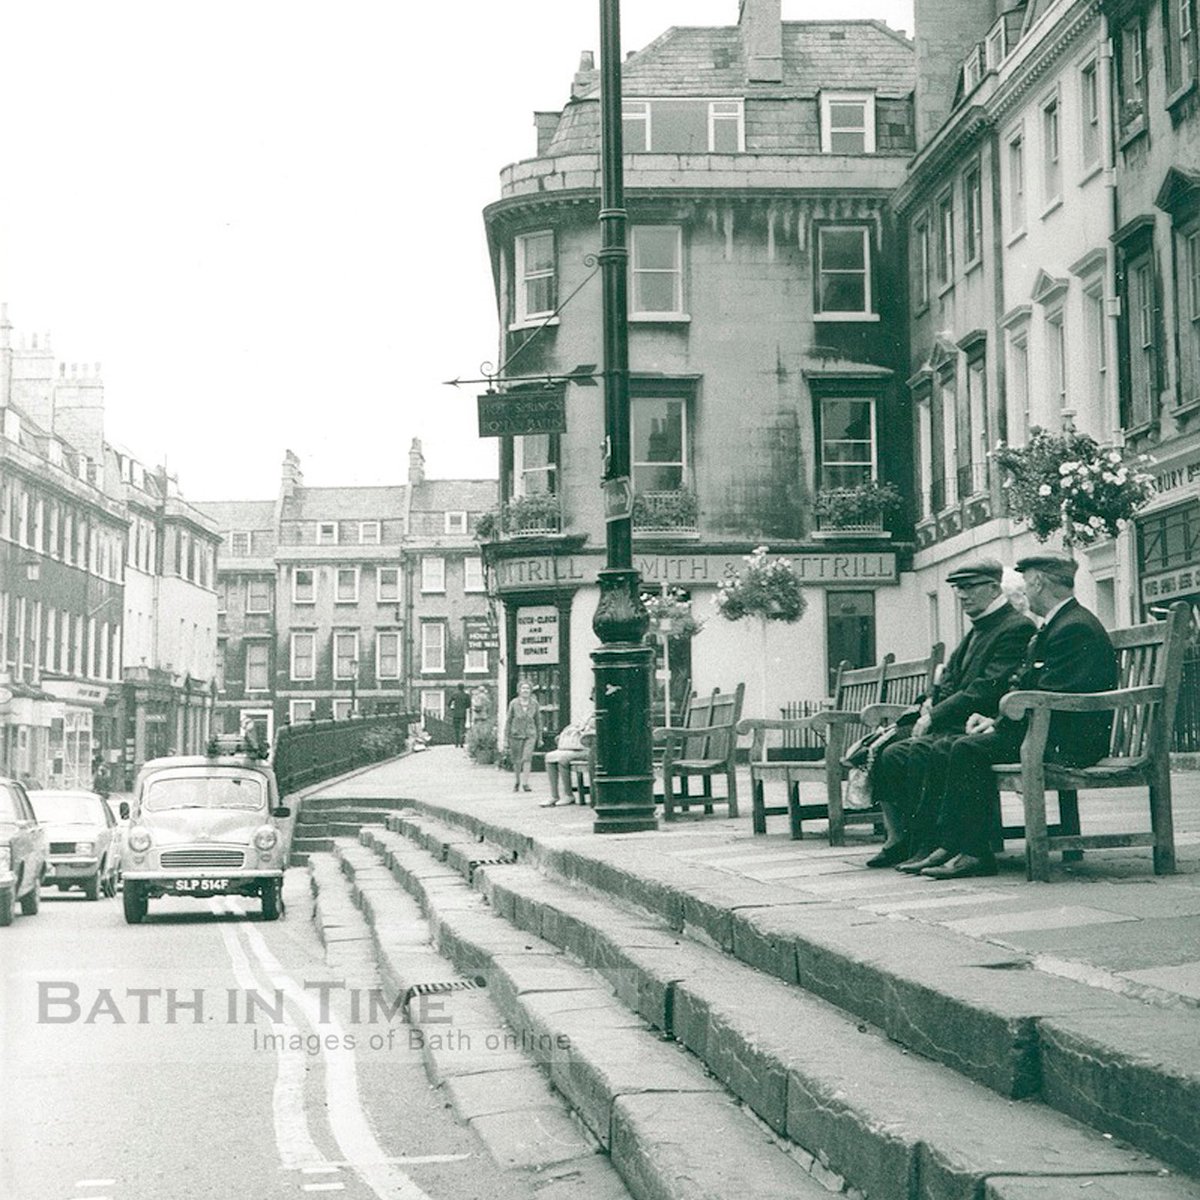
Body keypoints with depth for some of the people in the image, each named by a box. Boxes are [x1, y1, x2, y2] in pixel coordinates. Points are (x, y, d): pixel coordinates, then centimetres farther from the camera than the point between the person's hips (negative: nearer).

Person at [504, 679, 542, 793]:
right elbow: (509, 720, 2)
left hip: (530, 734, 0)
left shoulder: (534, 704, 1)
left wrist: (540, 737, 11)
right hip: (516, 734, 0)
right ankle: (516, 781, 27)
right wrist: (506, 736, 1)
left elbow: (538, 721, 10)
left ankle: (525, 783, -11)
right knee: (516, 760, 7)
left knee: (527, 758, -13)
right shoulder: (514, 703, -3)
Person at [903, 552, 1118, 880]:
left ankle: (974, 853, -18)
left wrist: (999, 722, -13)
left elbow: (1049, 697, -21)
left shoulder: (1075, 628, -15)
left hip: (1067, 742, -11)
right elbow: (1030, 690, 18)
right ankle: (949, 844, -2)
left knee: (969, 749, -22)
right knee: (950, 747, 2)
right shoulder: (1056, 625, 20)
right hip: (1044, 730, 11)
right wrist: (996, 720, 4)